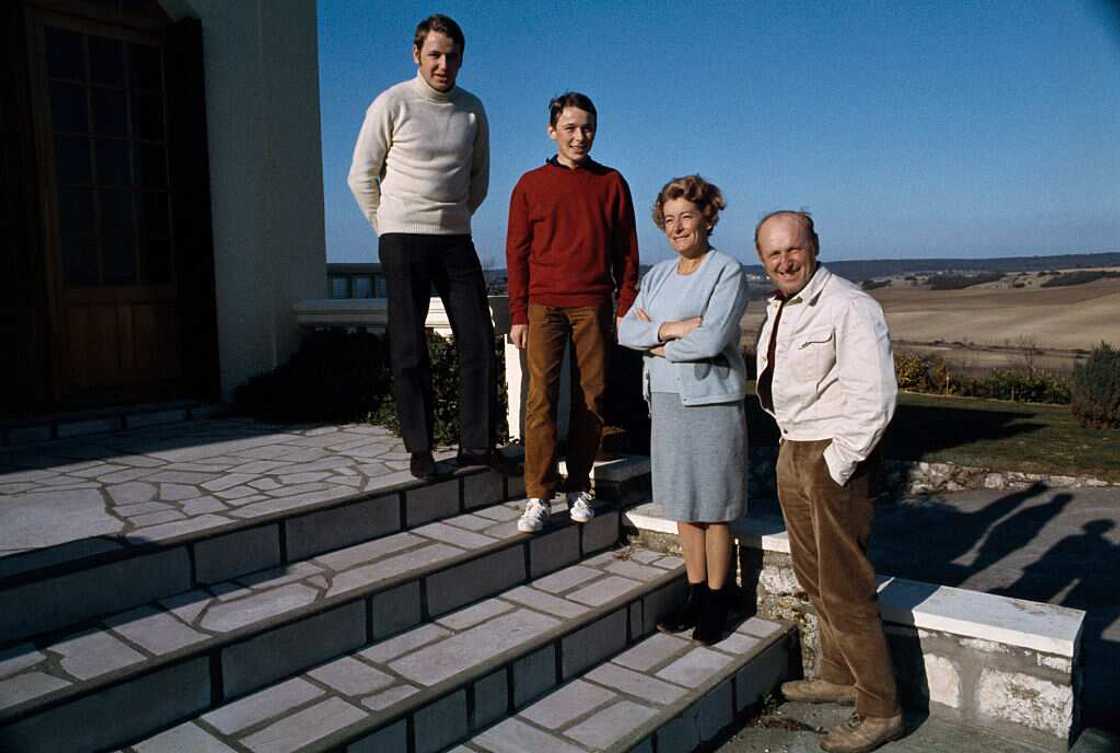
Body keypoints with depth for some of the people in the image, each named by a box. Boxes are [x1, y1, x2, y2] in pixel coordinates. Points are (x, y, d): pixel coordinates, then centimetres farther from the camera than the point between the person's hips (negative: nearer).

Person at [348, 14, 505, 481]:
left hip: (455, 239, 4)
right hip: (403, 240, -3)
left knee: (479, 343, -2)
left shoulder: (472, 109, 8)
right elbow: (362, 176, 2)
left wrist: (455, 219, 14)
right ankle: (419, 450, 8)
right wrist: (388, 226, 6)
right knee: (410, 349, -1)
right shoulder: (392, 104, -3)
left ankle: (476, 444, 7)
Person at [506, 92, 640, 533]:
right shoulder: (530, 185, 9)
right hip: (545, 305, -1)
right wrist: (518, 315, 1)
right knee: (541, 397, -7)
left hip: (594, 306, 1)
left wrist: (626, 309, 4)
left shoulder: (611, 183, 11)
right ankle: (538, 497, -3)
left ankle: (579, 489, 12)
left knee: (591, 397, 1)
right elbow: (517, 253, 7)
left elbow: (626, 252, 11)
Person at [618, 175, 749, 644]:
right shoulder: (658, 275, 14)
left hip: (711, 400, -6)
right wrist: (673, 329, -13)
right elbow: (625, 331, 2)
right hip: (666, 400, 6)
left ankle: (716, 601, 17)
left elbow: (712, 339, -18)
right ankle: (696, 592, 24)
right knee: (682, 504, 11)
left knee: (713, 508, 2)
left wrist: (654, 340, -6)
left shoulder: (727, 272, -5)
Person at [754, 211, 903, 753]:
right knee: (812, 577, 22)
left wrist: (836, 466, -18)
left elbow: (873, 400, -23)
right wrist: (792, 448, 14)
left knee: (844, 589, -2)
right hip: (792, 450, 9)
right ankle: (837, 677, 41)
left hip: (833, 456, -9)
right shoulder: (777, 307, 11)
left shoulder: (848, 307, -18)